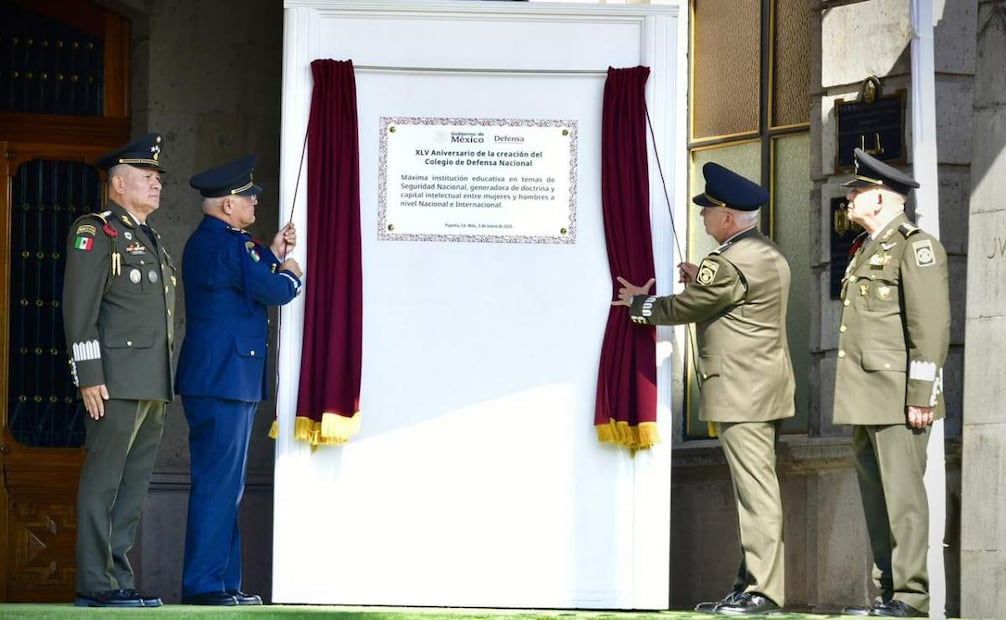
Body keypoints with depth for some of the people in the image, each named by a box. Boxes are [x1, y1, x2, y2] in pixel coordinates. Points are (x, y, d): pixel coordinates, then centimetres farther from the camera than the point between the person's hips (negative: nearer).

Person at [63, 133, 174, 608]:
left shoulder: (152, 242, 23)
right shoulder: (95, 232, -3)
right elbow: (79, 310, -11)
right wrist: (90, 376, -18)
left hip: (153, 387, 9)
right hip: (116, 384, -9)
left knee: (134, 486, 8)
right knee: (102, 482, -7)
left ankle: (119, 580, 11)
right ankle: (95, 583, -6)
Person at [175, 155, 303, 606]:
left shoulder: (204, 241, 18)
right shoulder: (228, 243, -14)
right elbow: (275, 292, -15)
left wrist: (274, 256, 17)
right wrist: (290, 274, 5)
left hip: (216, 382, 11)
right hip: (224, 382, -11)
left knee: (224, 484, 13)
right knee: (217, 482, -10)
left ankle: (223, 581, 16)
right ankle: (204, 583, -9)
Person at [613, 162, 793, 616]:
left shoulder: (730, 264, -17)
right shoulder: (768, 254, 15)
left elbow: (684, 308, -8)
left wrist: (639, 303, 9)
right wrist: (702, 279, 15)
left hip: (742, 392, -11)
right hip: (765, 388, 11)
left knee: (755, 489, -9)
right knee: (756, 489, 12)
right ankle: (752, 583, 15)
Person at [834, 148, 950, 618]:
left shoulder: (915, 245, -6)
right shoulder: (866, 249, 22)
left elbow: (932, 324, -14)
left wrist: (921, 394, -19)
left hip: (897, 398, -9)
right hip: (865, 400, 9)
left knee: (901, 495, -10)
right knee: (875, 498, 8)